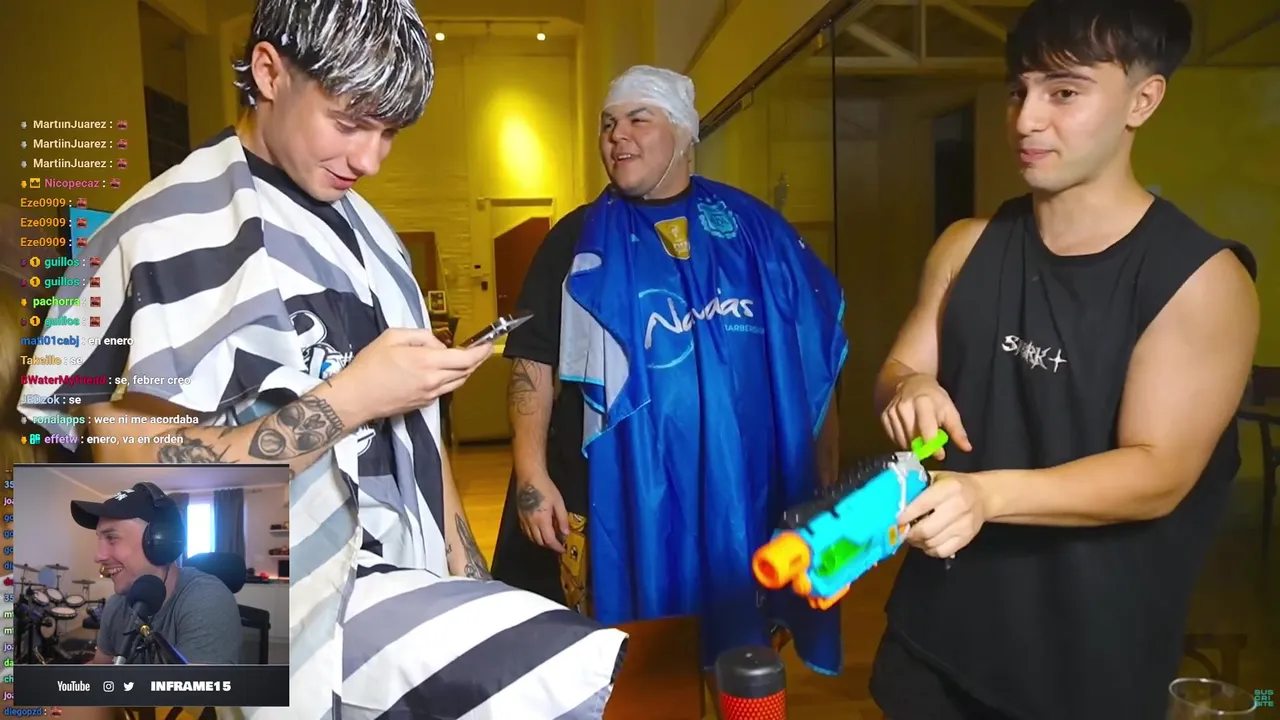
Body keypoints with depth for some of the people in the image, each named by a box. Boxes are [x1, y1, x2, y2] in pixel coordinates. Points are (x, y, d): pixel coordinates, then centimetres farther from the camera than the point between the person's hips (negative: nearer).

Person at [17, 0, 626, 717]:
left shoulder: (369, 233, 13)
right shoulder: (176, 233, -10)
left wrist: (472, 585, 10)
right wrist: (346, 400, -19)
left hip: (404, 580, 8)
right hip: (305, 611, -8)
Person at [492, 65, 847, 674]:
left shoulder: (753, 228, 6)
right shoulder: (578, 238, 4)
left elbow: (811, 361, 8)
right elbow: (534, 363, 0)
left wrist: (824, 481, 6)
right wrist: (531, 475, -10)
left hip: (738, 497, 1)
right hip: (610, 499, -1)